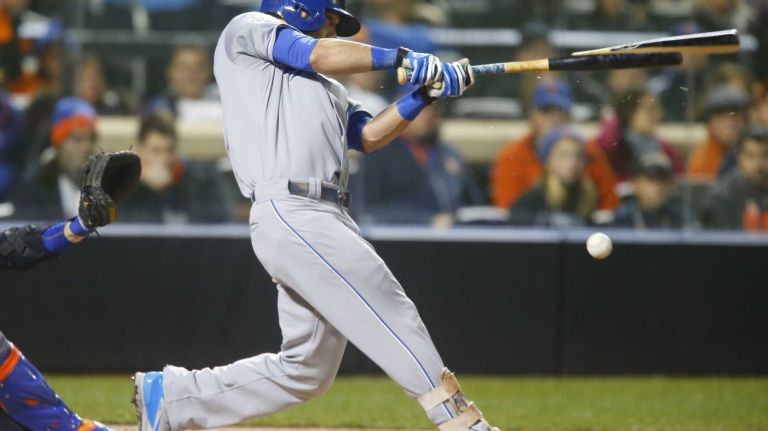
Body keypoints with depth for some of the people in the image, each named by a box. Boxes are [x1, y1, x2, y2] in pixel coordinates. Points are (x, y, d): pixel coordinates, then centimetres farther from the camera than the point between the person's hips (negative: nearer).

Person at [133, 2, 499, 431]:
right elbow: (321, 54, -3)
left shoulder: (328, 90, 32)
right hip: (290, 213, -9)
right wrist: (402, 58, 1)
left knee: (307, 369, 6)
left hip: (328, 218, 9)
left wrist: (427, 91, 6)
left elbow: (370, 135, 17)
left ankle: (169, 395, 15)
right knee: (388, 308, -16)